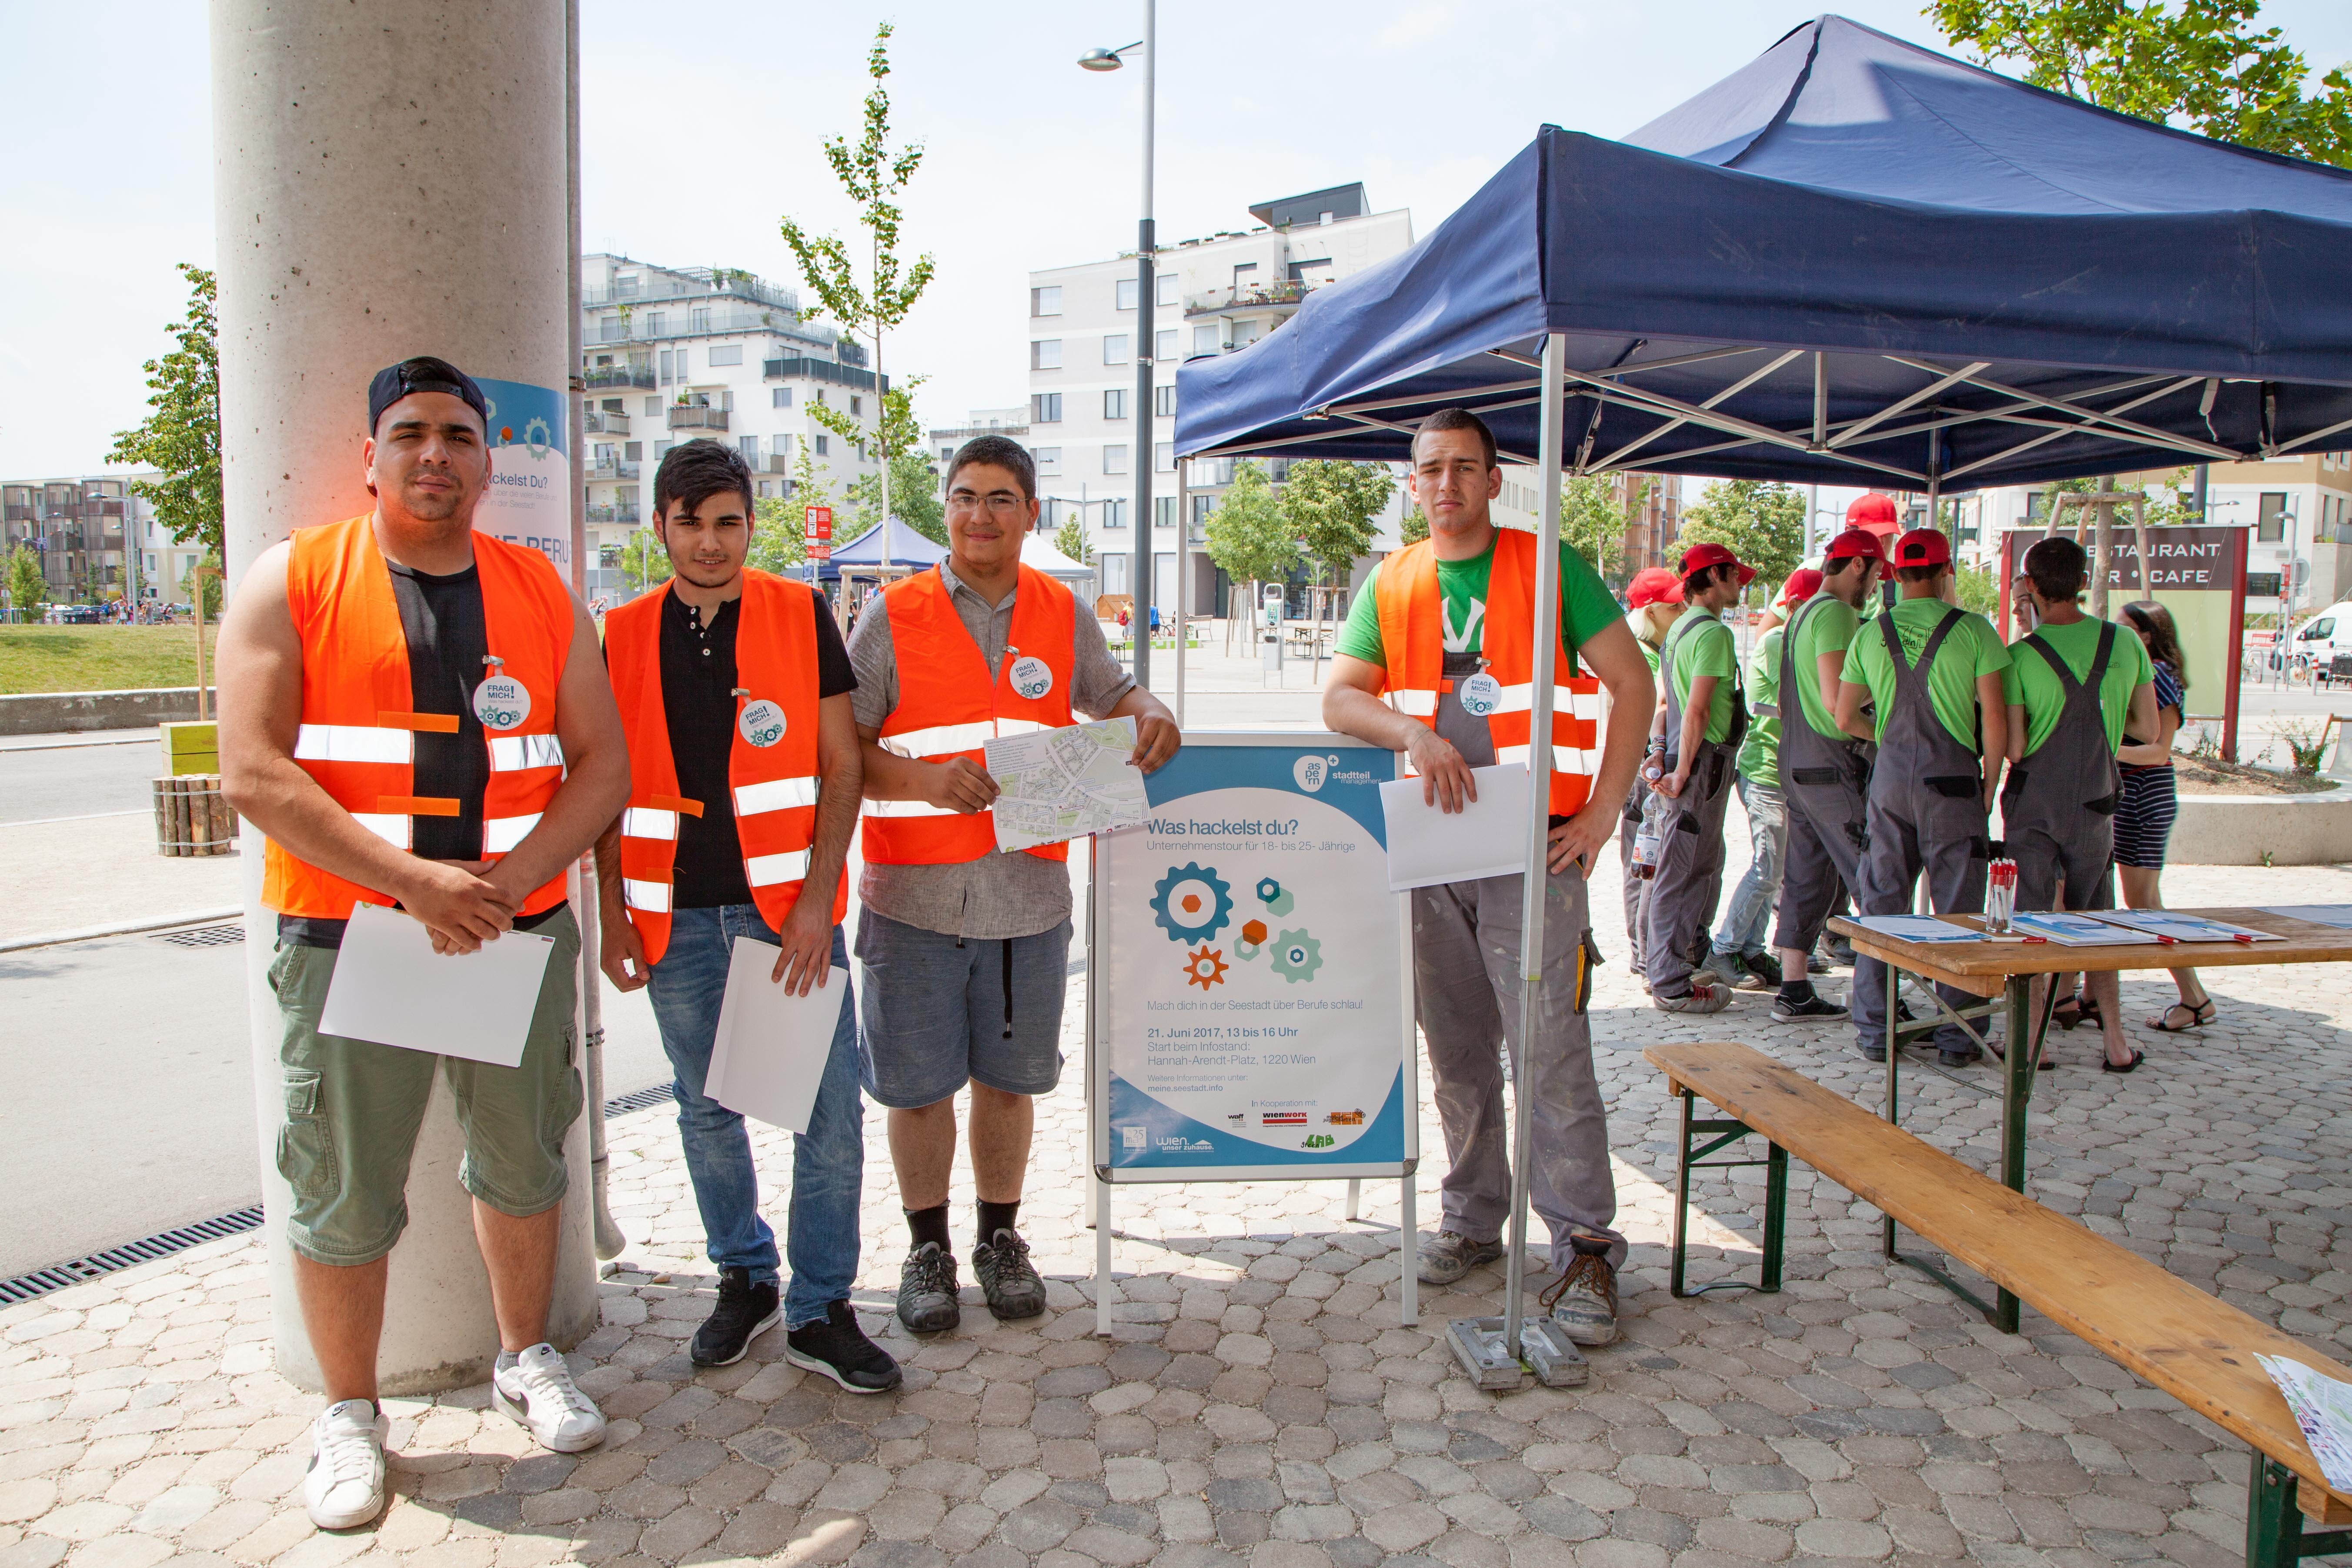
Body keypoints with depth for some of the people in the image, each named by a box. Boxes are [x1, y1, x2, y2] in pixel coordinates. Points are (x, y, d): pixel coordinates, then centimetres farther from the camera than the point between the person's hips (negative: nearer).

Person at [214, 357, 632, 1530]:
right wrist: (414, 880, -20)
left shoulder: (541, 594, 6)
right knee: (345, 1192, 6)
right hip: (349, 937, -2)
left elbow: (603, 765, 2)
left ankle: (526, 1361, 36)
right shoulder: (292, 582, -2)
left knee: (523, 1161, 15)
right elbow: (255, 775, -11)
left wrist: (510, 879, -14)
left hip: (520, 934, 3)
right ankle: (349, 1414, 27)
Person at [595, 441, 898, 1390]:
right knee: (707, 1112, 13)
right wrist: (613, 914, 4)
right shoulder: (624, 637, 6)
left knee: (829, 1114, -2)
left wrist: (817, 901, -10)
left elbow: (841, 768, -2)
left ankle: (820, 1312, 13)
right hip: (677, 918, 2)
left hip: (790, 908, -2)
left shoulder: (801, 617, 0)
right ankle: (744, 1279, 32)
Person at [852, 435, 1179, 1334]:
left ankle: (1000, 1238, 33)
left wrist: (1150, 715, -3)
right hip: (915, 893, -2)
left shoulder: (1063, 616, 8)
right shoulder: (896, 615, -1)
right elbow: (844, 745, -4)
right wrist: (929, 780, -20)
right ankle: (929, 1248, 27)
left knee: (1010, 1077, 14)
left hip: (1028, 892, 2)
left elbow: (1111, 693, 20)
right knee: (918, 1082, 7)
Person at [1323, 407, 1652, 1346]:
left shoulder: (1551, 567, 2)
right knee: (1456, 1051, 12)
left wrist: (1600, 814, -8)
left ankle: (1586, 1247, 3)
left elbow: (1632, 686, 0)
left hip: (1535, 849, -4)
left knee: (1550, 1052, -7)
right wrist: (1414, 732, -18)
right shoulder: (1389, 586, 11)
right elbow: (1339, 698, 3)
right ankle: (1473, 1218, 27)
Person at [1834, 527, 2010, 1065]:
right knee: (1957, 910, 4)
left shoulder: (1871, 634, 5)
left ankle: (1875, 1030, 12)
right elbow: (1994, 718, -7)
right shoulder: (1974, 630, -4)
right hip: (1952, 780, -3)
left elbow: (1845, 718, 8)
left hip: (1890, 779, 3)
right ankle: (1957, 1035, 9)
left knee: (1881, 905, 8)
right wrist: (1989, 787, 2)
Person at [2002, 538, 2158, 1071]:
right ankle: (2114, 1036, 14)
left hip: (2033, 801, -3)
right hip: (2095, 802, 3)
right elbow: (2148, 728, 6)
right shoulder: (2126, 643, -2)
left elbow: (2013, 749, -14)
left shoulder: (2020, 656, -13)